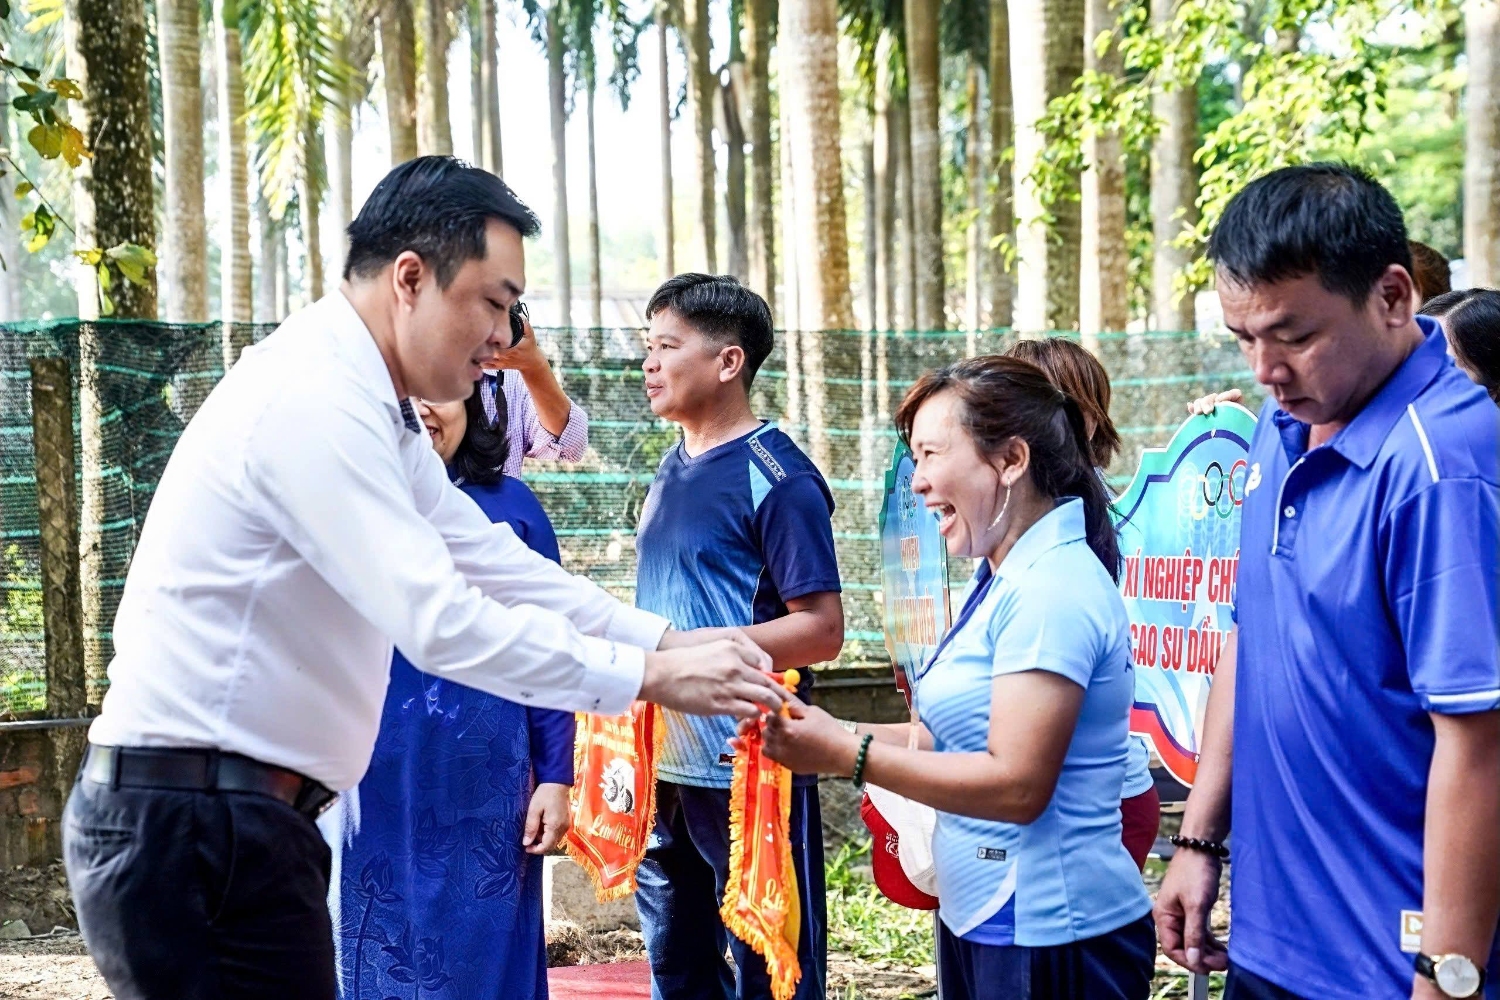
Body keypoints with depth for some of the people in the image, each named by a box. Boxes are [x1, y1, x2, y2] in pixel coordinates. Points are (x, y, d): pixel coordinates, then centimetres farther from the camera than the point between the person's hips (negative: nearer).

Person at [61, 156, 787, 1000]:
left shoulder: (371, 409, 12)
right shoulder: (315, 399, -20)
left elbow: (497, 564, 14)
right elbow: (440, 621, -25)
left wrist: (671, 639, 7)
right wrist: (650, 676, -18)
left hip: (238, 815, 10)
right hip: (190, 824, -10)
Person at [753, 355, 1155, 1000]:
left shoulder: (1053, 589, -20)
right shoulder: (1003, 579, 11)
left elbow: (1017, 783, -25)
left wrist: (846, 755, -20)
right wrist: (827, 735, 0)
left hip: (1049, 942, -9)